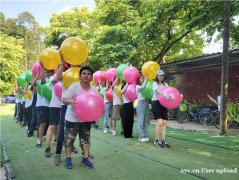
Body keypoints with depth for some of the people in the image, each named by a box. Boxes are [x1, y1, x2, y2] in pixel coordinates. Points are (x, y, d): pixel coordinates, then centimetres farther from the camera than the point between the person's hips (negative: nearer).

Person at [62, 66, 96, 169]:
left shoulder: (94, 89, -5)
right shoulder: (74, 86, -15)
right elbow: (64, 99, -16)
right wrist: (71, 101, -37)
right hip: (72, 118, -3)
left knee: (86, 138, 11)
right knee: (69, 139, 7)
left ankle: (85, 159, 24)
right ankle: (68, 159, 23)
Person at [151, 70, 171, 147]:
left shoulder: (165, 84, 17)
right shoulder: (154, 84, 1)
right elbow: (158, 91, -20)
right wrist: (164, 94, -39)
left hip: (164, 104, 5)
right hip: (156, 103, -5)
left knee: (164, 122, 0)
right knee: (160, 122, -13)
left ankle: (163, 140, 6)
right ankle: (157, 140, 0)